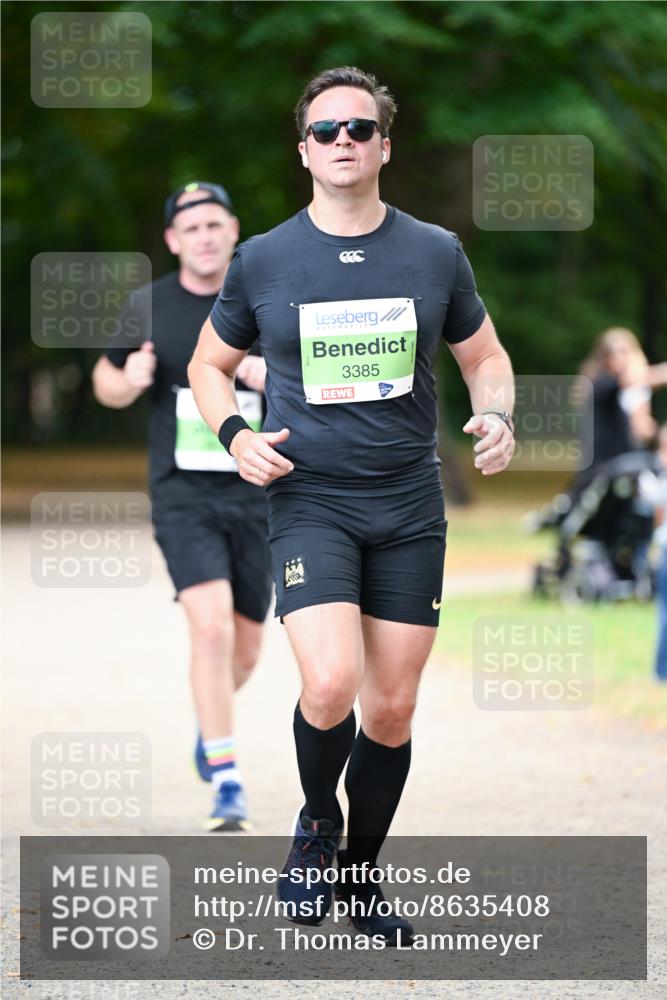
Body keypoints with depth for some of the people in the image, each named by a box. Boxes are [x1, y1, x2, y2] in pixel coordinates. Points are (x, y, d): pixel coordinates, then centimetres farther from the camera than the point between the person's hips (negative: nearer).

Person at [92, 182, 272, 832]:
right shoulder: (148, 308, 2)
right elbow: (106, 381, 14)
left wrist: (277, 377, -18)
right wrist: (127, 382, -9)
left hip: (255, 495, 2)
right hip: (182, 493, -2)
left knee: (245, 651, 10)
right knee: (211, 626, -21)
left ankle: (210, 722, 45)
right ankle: (226, 784, -16)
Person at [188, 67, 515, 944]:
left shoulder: (436, 253, 3)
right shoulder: (262, 261, 0)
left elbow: (485, 355, 17)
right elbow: (210, 364, 14)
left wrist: (498, 418, -4)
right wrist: (236, 434, -5)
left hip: (410, 509, 2)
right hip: (309, 502, -2)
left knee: (392, 710, 6)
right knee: (331, 686, -22)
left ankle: (360, 880, 25)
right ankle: (317, 823, 8)